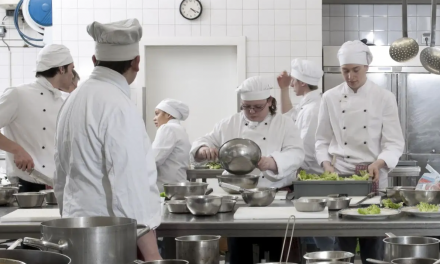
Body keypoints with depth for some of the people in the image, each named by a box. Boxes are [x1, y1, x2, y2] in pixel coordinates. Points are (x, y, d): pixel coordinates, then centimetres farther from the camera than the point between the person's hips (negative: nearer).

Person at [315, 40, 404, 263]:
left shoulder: (384, 98, 0)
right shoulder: (330, 98, 4)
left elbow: (394, 143, -3)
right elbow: (322, 140, 9)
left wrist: (378, 163, -20)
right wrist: (327, 164, -7)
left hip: (374, 177, -1)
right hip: (340, 176, 1)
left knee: (372, 246, 0)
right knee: (343, 244, 0)